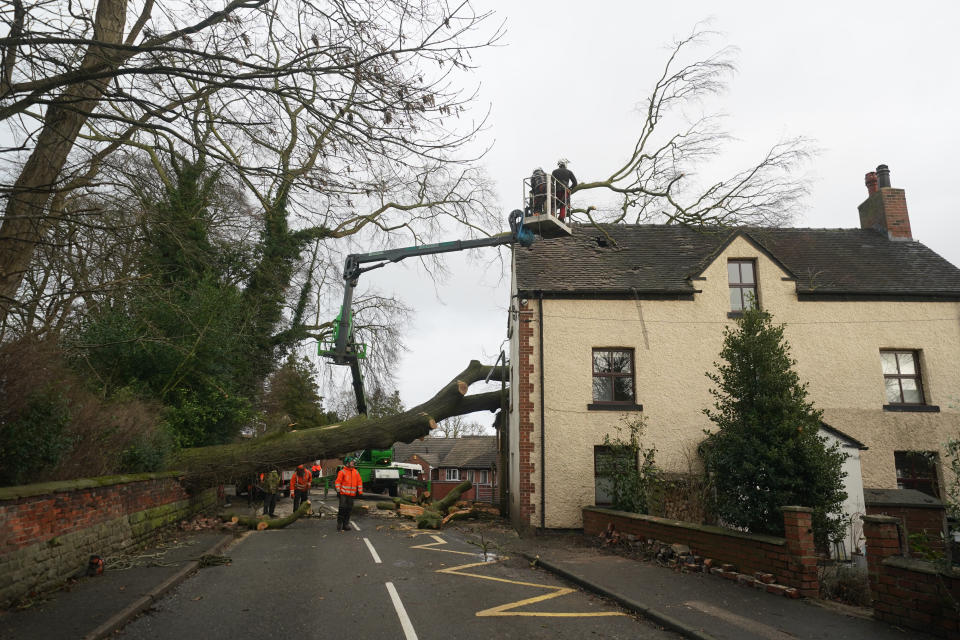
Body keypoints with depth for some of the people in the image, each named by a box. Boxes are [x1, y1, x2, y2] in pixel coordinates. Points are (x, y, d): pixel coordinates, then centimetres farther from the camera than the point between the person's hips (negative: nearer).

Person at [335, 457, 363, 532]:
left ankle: (346, 524, 16)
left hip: (352, 494, 5)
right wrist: (338, 491, -11)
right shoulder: (342, 472, -3)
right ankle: (339, 525, -2)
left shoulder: (356, 472, 11)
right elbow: (338, 482, -5)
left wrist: (360, 492, 11)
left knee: (349, 509, 7)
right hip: (343, 494, -5)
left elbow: (359, 482, 14)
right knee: (342, 508, -9)